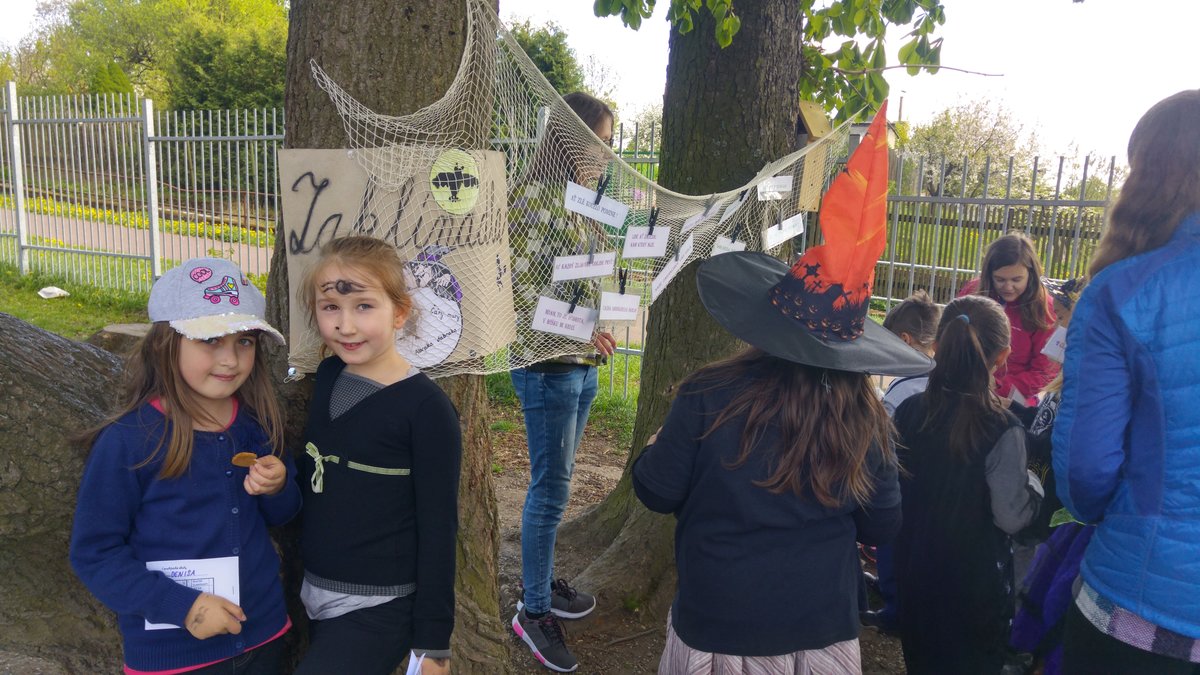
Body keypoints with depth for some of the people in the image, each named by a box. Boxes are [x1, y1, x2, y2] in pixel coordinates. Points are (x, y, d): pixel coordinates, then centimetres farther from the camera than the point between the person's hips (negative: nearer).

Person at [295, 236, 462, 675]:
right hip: (312, 596, 6)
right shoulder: (326, 377, 0)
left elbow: (438, 531, -14)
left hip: (379, 610, -6)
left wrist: (433, 640, -11)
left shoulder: (426, 407, -17)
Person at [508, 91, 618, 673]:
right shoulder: (535, 196, -14)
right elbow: (522, 285, -19)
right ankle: (533, 611, 15)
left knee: (554, 485, 18)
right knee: (551, 491, 0)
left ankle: (540, 581, 34)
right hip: (548, 364, -8)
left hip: (581, 363, 8)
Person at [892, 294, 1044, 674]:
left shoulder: (908, 412, -7)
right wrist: (1033, 485, 0)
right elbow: (1011, 518, -17)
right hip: (974, 581, -4)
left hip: (914, 570, 4)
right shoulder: (1002, 429, -21)